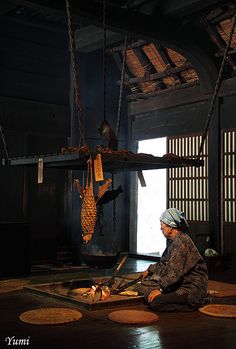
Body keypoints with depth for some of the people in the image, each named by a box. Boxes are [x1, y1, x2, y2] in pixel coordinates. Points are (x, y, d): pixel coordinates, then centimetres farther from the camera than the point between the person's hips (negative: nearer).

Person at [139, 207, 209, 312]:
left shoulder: (181, 242, -22)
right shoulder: (174, 241, 13)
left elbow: (174, 272, -26)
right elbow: (164, 263, 30)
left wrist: (161, 289, -20)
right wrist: (149, 270, 37)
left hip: (192, 289, -11)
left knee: (155, 303, -25)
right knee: (145, 287, 7)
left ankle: (195, 304, -5)